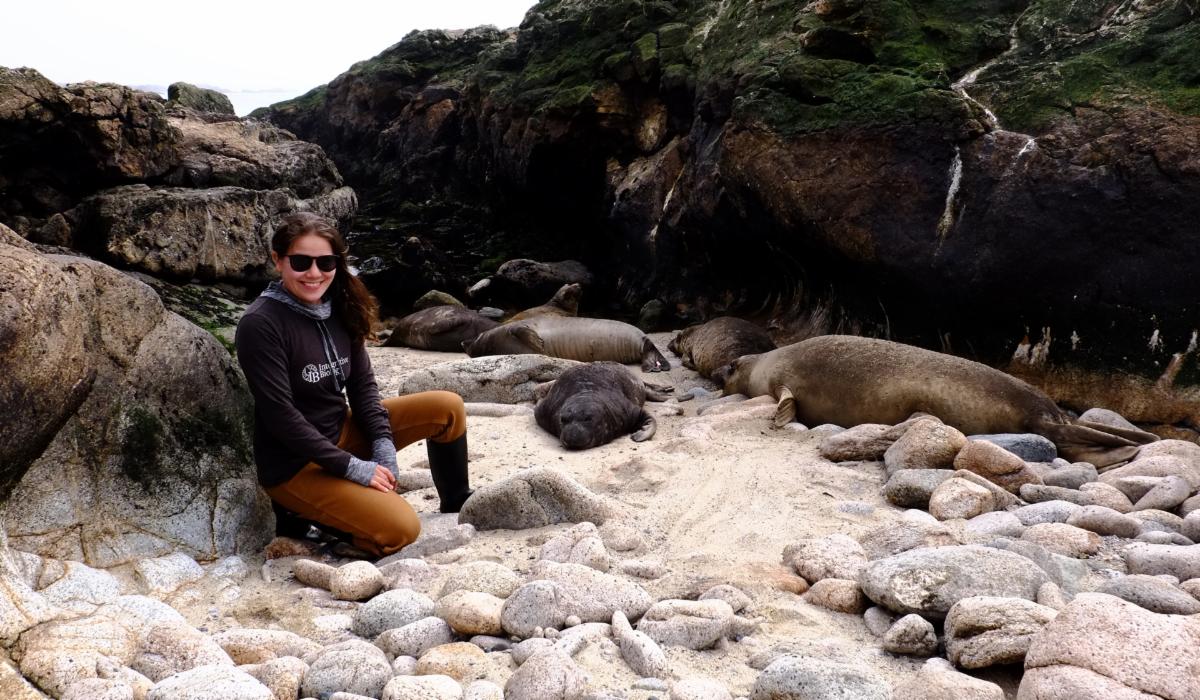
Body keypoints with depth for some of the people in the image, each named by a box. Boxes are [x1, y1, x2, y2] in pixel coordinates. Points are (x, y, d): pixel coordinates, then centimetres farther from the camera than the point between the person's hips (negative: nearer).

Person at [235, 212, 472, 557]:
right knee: (401, 529, -22)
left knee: (448, 407, -1)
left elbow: (363, 384, 4)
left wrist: (383, 445, -10)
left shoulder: (338, 307, 0)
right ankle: (302, 516, -1)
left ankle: (458, 509, 15)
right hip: (294, 464, -8)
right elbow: (280, 415, -23)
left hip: (342, 432, 8)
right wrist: (352, 467, -21)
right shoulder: (260, 325, -21)